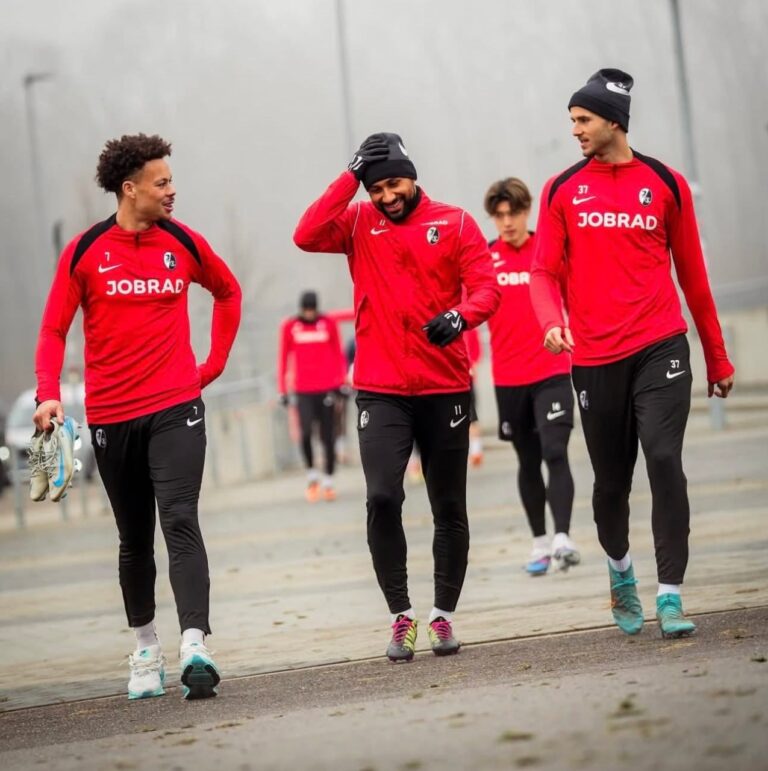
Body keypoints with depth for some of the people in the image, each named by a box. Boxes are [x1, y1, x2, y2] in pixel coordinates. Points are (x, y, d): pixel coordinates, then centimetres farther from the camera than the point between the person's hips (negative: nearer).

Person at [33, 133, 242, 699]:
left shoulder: (183, 243, 3)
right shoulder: (85, 252, -2)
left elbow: (229, 292, 21)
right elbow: (54, 329, 1)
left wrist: (214, 363, 14)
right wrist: (48, 394, -14)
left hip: (176, 408, 0)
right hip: (111, 416, 0)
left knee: (180, 523, -16)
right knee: (135, 540, 11)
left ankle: (195, 647, -24)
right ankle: (146, 649, 26)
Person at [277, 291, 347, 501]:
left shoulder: (328, 323, 4)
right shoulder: (289, 326, 3)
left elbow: (338, 354, 9)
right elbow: (283, 357, 8)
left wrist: (340, 381, 1)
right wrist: (283, 390, 7)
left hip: (327, 389, 1)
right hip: (304, 391, -1)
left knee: (328, 437, 2)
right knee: (306, 433, -17)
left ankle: (328, 482, 13)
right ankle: (311, 476, 1)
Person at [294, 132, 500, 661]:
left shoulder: (455, 223, 3)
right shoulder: (359, 223, 7)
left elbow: (486, 287, -5)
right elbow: (307, 237, -11)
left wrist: (461, 316, -26)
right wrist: (351, 176, -10)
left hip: (445, 388, 1)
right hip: (381, 392, 0)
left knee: (449, 508, 8)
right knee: (382, 497, -16)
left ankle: (444, 615, 23)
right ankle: (402, 616, -4)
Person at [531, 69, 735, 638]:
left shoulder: (666, 184, 5)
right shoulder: (562, 190, 6)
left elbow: (691, 274, 11)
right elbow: (545, 271, 4)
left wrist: (717, 357, 14)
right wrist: (552, 322, -18)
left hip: (661, 349, -1)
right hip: (595, 358, 1)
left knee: (665, 462, -15)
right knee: (611, 479, 9)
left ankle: (670, 597, -11)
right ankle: (620, 569, 37)